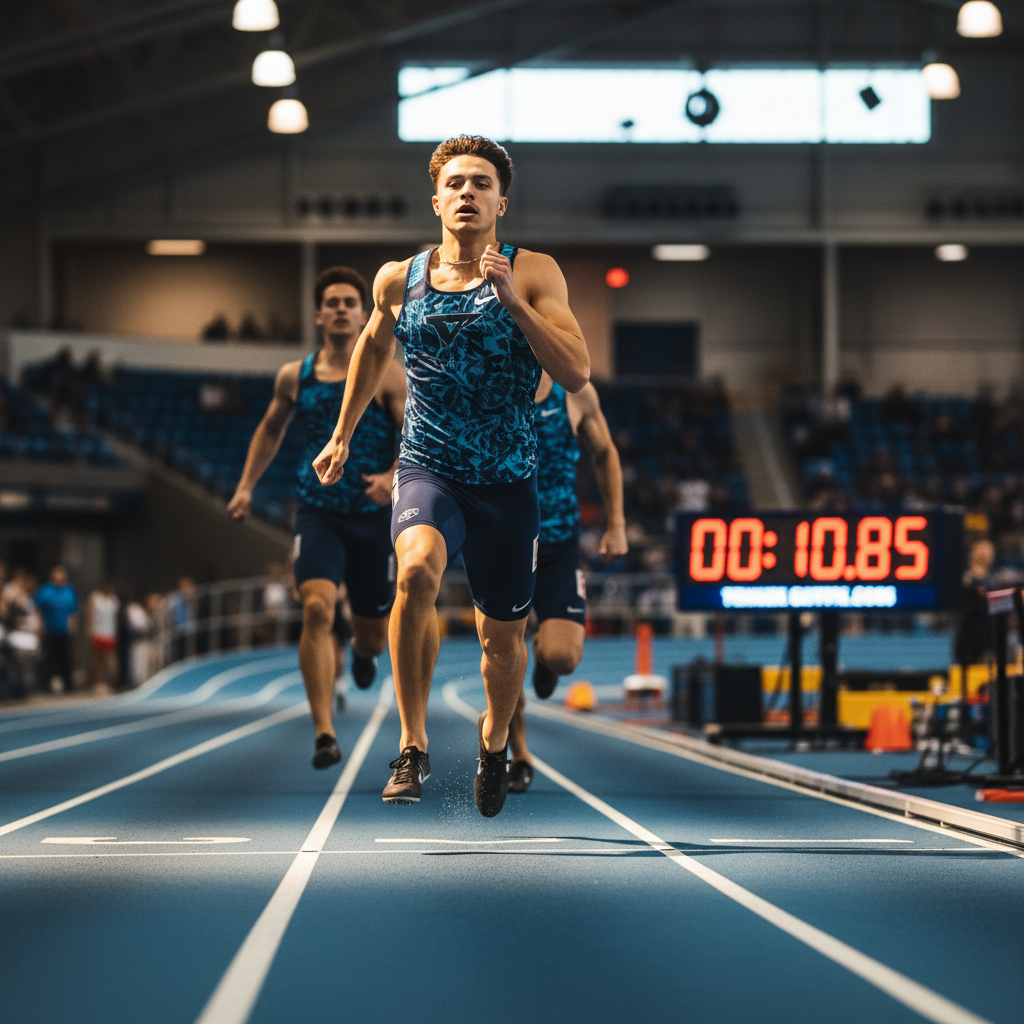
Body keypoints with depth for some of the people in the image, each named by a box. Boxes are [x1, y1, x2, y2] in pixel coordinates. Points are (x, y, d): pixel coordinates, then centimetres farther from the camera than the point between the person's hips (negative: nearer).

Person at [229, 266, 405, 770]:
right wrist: (246, 486, 12)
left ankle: (362, 648, 54)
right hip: (317, 514, 0)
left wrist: (394, 477, -29)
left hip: (373, 517, 0)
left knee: (373, 630, 11)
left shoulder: (386, 376, -5)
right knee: (316, 607, -23)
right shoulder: (294, 377, 4)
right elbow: (270, 430, 22)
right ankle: (324, 734, -24)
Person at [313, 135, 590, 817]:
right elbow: (373, 348, 24)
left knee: (503, 638, 11)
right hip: (427, 470, 0)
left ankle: (494, 742, 44)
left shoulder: (534, 274, -4)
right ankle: (413, 746, -22)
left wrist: (511, 299, -21)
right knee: (417, 570, -32)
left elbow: (577, 374, -14)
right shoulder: (398, 280, 3)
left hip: (507, 480, 0)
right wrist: (343, 436, 28)